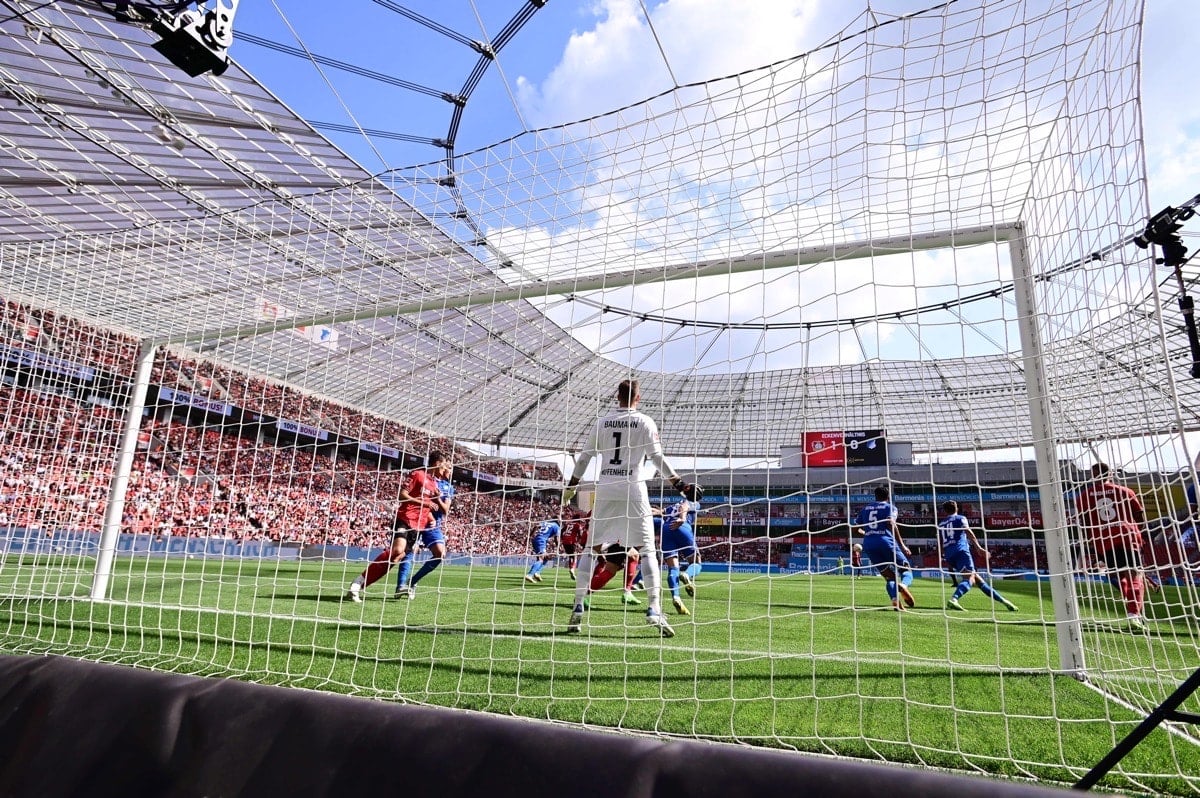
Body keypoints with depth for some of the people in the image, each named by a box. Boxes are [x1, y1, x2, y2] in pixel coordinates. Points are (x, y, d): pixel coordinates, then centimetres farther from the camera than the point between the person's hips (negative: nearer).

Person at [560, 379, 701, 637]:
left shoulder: (602, 422, 10)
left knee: (591, 549, 11)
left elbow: (584, 458, 12)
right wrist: (680, 485, -2)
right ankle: (654, 610, -7)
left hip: (605, 492, 3)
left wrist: (570, 487, 21)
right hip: (633, 491, -3)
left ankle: (578, 609, 8)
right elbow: (657, 458, -5)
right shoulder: (644, 422, 1)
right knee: (647, 550, 2)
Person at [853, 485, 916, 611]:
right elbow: (891, 524, -10)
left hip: (868, 544, 4)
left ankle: (895, 599, -17)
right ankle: (903, 585, -30)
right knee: (906, 570, 6)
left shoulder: (865, 509, 21)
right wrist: (902, 545, -10)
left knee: (889, 576, 11)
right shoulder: (890, 507, 8)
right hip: (885, 541, -4)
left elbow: (856, 527, 18)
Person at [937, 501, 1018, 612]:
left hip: (949, 555, 6)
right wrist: (978, 548, -14)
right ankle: (953, 599, -44)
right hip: (961, 550, -6)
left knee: (977, 579, 13)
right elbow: (968, 532, -5)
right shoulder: (960, 518, 14)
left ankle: (1002, 600, 17)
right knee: (969, 578, -20)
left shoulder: (940, 524, 26)